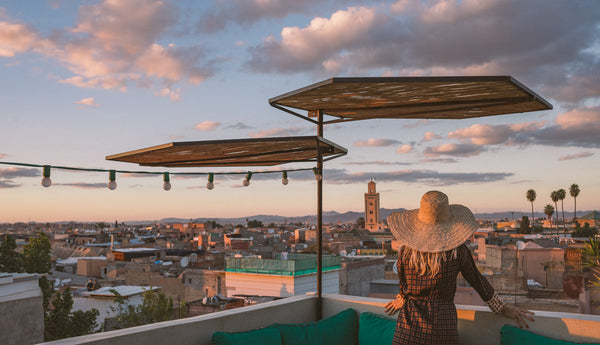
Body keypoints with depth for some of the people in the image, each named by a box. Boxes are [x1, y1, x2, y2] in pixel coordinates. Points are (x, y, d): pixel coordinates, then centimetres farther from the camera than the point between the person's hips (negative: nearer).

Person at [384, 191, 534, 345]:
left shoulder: (406, 251, -7)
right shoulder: (457, 251, -7)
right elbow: (477, 281, 6)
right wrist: (502, 308, 23)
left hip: (409, 327, 0)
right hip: (443, 323, 1)